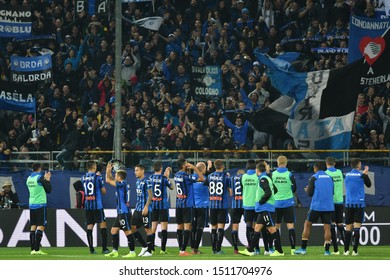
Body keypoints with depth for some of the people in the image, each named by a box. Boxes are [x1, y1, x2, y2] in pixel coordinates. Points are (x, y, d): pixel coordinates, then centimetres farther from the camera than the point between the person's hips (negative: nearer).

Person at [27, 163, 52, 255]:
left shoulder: (29, 178, 9)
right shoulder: (40, 177, -11)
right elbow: (49, 190, -7)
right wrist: (47, 180, 7)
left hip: (31, 205, 6)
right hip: (40, 205, -6)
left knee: (33, 227, 8)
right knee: (41, 226, -6)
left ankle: (33, 249, 6)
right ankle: (37, 249, -14)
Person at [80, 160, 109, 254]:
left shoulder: (83, 178, 7)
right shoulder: (98, 177, -7)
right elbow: (103, 191, -1)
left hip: (87, 205, 5)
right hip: (97, 205, -4)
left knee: (89, 226, 5)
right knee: (103, 225, 0)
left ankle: (91, 249, 2)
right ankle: (104, 248, -6)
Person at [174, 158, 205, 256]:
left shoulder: (176, 175, 7)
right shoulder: (186, 176, -16)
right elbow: (202, 178, -16)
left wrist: (189, 169, 17)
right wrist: (194, 168, -9)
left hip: (178, 204, 8)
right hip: (187, 204, -8)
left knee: (180, 226, 11)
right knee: (187, 227, -7)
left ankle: (181, 249, 14)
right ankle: (183, 251, -12)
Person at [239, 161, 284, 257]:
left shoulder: (263, 179, -13)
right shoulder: (267, 178, 15)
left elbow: (268, 193, -24)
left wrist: (260, 202, -12)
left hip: (266, 208, -10)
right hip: (263, 209, 10)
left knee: (271, 229, -6)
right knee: (257, 228, 9)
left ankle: (279, 251, -4)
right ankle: (250, 250, 11)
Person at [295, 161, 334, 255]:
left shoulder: (314, 178, -4)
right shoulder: (330, 177, 8)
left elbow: (310, 193, -6)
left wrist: (307, 190, 18)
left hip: (316, 206, -3)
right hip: (328, 207, 3)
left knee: (307, 224, 9)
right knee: (327, 227, 3)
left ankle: (303, 248, 8)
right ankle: (327, 250, -5)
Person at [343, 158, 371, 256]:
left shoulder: (347, 175, 8)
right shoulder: (361, 175, -5)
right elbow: (369, 185, 10)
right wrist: (366, 174, 19)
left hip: (348, 204, 4)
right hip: (359, 203, -4)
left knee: (348, 228, 8)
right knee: (357, 226, -6)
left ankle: (346, 250, 5)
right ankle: (355, 250, -13)